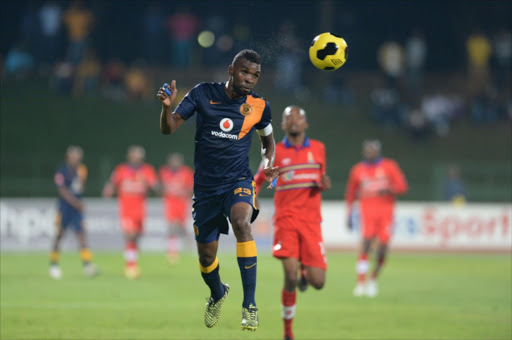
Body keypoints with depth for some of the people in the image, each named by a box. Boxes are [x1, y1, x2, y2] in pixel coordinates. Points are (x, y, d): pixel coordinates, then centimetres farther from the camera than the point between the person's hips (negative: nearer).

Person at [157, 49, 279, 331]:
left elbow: (267, 140, 19)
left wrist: (268, 163, -2)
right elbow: (169, 128, -4)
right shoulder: (203, 94, -4)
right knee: (206, 257, 8)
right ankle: (218, 293, 46)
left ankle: (250, 305, -32)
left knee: (241, 223, -34)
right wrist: (166, 107, -26)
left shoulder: (259, 106, 0)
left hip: (238, 181, -1)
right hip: (206, 186, 1)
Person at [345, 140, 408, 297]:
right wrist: (349, 216, 14)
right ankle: (361, 283, -17)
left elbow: (402, 186, 0)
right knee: (366, 244, -17)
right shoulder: (358, 170, 8)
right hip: (367, 212, -1)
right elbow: (350, 194, 17)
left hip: (385, 212, 1)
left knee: (383, 249, -2)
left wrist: (388, 190, -19)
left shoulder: (389, 166, 5)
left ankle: (373, 279, 21)